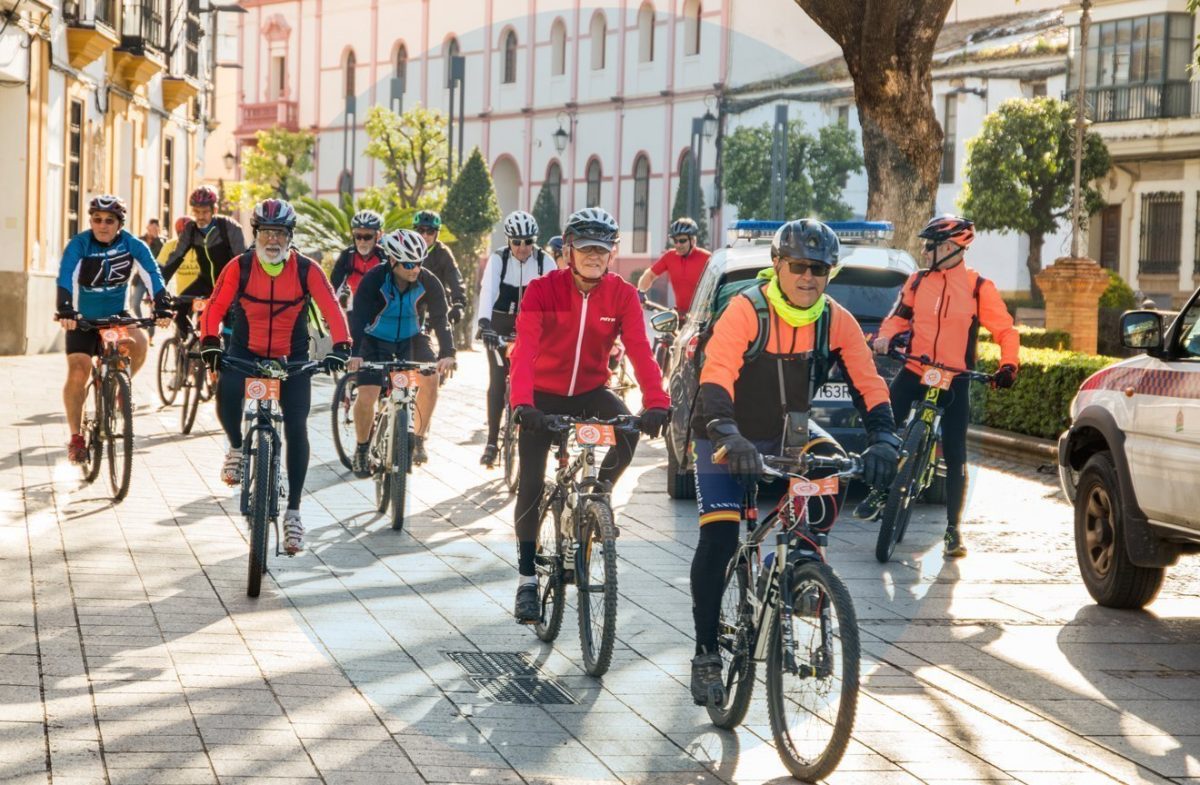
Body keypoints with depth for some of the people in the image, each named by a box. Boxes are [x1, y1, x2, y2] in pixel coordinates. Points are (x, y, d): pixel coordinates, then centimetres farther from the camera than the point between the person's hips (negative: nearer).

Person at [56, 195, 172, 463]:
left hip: (116, 315, 1)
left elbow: (153, 275, -23)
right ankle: (76, 437, 1)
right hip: (83, 319, -1)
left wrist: (162, 306, -39)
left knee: (139, 344, -29)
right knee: (78, 374, -14)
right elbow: (66, 278, -31)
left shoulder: (133, 246, -13)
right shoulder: (79, 245, -18)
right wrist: (64, 310, -48)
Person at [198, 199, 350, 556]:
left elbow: (332, 309, -17)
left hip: (292, 358, 1)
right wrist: (210, 343, -28)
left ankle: (293, 512, 0)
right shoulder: (239, 267, -11)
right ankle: (237, 448, -1)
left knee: (296, 428, -10)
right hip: (245, 352, 0)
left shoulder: (307, 270, -11)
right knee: (226, 393, -32)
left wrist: (340, 347, -32)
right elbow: (215, 308, -12)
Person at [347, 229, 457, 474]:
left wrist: (447, 354, -37)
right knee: (366, 396, -17)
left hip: (411, 338, 2)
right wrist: (355, 353, -47)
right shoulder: (374, 280, -25)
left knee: (431, 378, -22)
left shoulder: (428, 282, -19)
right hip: (376, 340, -2)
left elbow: (441, 318, -21)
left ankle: (418, 440, -4)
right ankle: (362, 450, 7)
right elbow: (358, 317, -32)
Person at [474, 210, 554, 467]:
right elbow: (488, 290, -30)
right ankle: (492, 442, -1)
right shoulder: (498, 259, -16)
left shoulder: (543, 261, -11)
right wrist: (484, 322, -46)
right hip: (501, 325, -1)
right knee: (497, 382, -6)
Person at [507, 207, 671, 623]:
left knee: (627, 433, -30)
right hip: (545, 396, -1)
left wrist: (656, 402, -38)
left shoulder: (622, 295, -11)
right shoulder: (543, 290, -16)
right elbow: (525, 349, -27)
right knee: (531, 484, -6)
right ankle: (526, 579, 5)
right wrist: (521, 401, -44)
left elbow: (640, 350, -22)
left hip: (591, 393, 1)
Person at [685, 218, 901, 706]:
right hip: (729, 438, -4)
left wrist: (883, 439, -32)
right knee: (719, 537, -16)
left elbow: (869, 384, -14)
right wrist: (730, 437, -49)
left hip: (789, 434, 4)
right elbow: (716, 378, -33)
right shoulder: (746, 311, -22)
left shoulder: (836, 322, -9)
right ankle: (706, 654, -4)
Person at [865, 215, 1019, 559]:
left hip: (955, 381, -3)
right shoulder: (918, 281, 4)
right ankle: (880, 492, 14)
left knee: (955, 456, -2)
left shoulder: (979, 288, -4)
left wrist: (1008, 365, -16)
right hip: (914, 372, 3)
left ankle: (953, 529, 7)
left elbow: (1005, 330, -1)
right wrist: (886, 336, -7)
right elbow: (899, 315, 14)